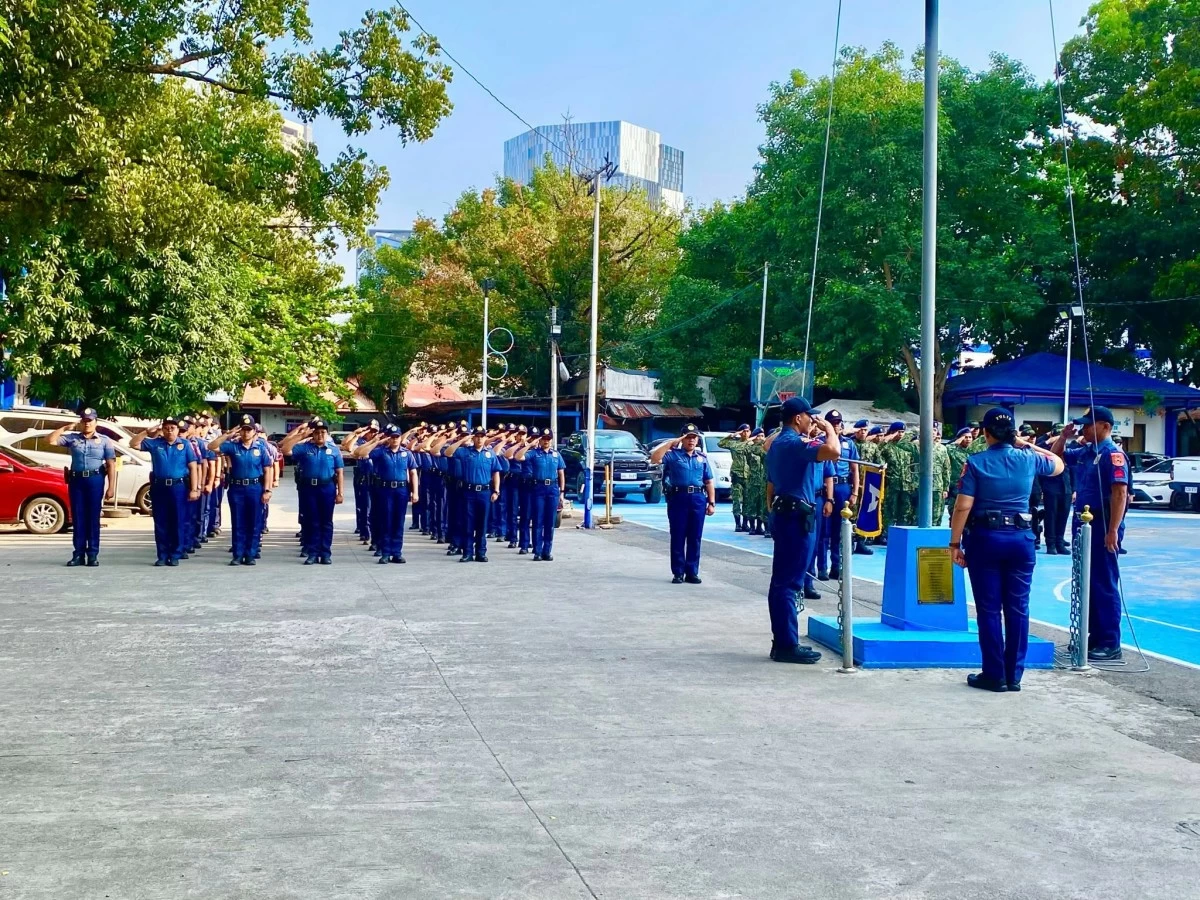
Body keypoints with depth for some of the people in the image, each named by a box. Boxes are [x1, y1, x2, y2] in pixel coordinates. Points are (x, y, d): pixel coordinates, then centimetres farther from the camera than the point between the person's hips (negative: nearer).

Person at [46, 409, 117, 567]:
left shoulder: (104, 441, 5)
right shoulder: (71, 438, 10)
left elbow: (111, 465, 1)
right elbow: (50, 441, 3)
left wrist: (111, 488, -6)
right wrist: (65, 428, 2)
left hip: (95, 480, -2)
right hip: (76, 480, 2)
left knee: (93, 518, 1)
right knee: (77, 518, 3)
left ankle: (93, 554, 4)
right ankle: (78, 554, 7)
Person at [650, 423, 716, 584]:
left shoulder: (702, 457, 14)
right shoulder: (673, 454, 3)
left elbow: (709, 482, 14)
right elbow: (654, 458, -15)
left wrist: (712, 503, 6)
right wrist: (671, 443, -12)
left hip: (698, 499, 3)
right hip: (678, 498, -3)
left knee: (695, 538, 5)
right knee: (677, 537, 1)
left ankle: (692, 572, 12)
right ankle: (678, 573, 7)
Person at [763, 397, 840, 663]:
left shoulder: (777, 443, 17)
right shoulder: (795, 443, -15)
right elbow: (833, 452, -29)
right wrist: (829, 429, -11)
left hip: (784, 513, 11)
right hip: (798, 516, -10)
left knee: (782, 580, 11)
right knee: (789, 581, -8)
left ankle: (782, 642, 16)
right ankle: (787, 645, -6)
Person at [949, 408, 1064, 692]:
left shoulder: (976, 463, -5)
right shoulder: (1028, 459, 4)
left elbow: (963, 506, -10)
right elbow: (1058, 464, 25)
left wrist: (955, 543, -4)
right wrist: (1027, 444, 25)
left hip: (985, 539, -3)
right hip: (1021, 539, 3)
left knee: (989, 609, 3)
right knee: (1017, 608, 8)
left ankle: (995, 675, 7)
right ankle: (1014, 675, 13)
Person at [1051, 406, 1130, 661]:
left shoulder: (1112, 454, -14)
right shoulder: (1083, 452, 11)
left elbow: (1120, 493, -21)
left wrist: (1113, 530, -26)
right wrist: (1064, 436, 9)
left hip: (1102, 525, -9)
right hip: (1082, 522, 9)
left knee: (1104, 584, -4)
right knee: (1086, 582, 12)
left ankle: (1111, 643, 2)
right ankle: (1095, 636, 21)